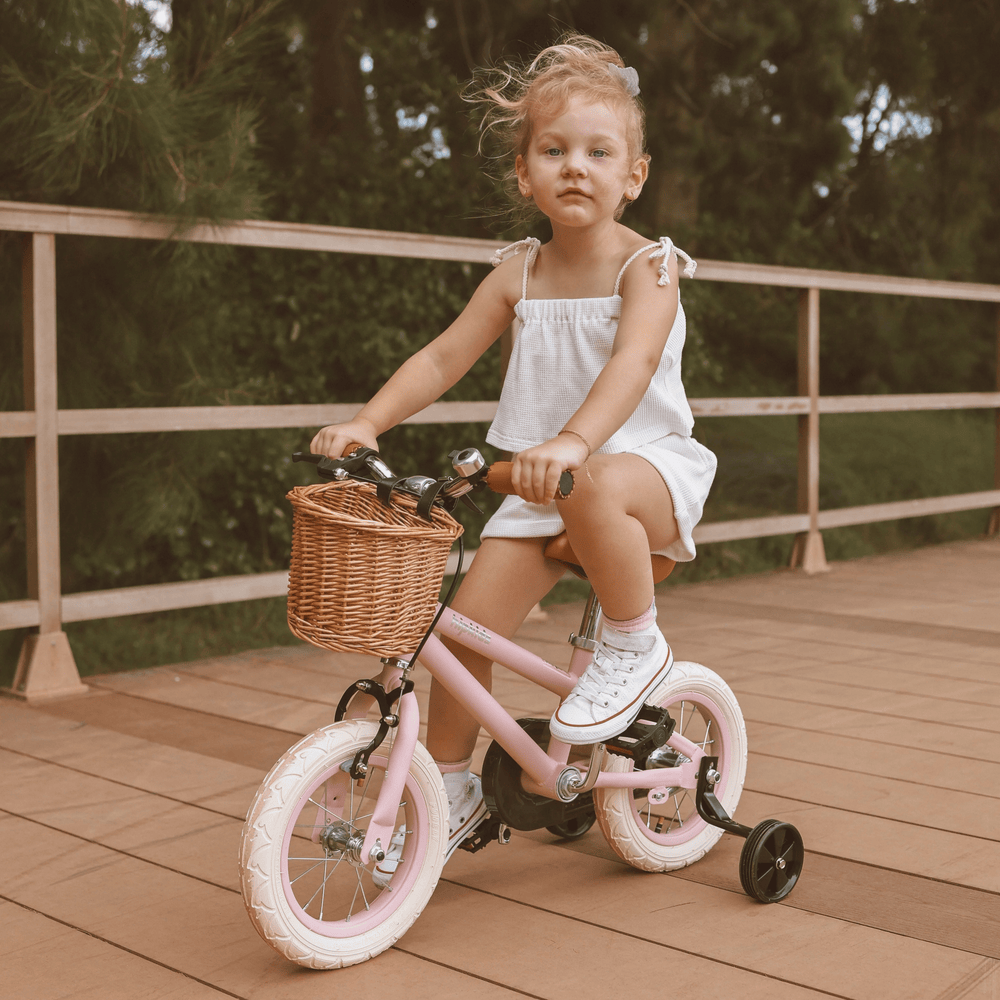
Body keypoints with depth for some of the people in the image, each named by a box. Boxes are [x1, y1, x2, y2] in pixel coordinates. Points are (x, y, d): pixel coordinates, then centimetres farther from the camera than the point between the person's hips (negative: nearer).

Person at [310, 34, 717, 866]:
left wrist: (574, 440, -47)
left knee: (595, 492, -41)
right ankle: (451, 785, 13)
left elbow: (633, 360, -29)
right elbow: (444, 357, 6)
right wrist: (367, 424, -10)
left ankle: (635, 645, -14)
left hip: (644, 462, -4)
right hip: (539, 482, 5)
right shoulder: (519, 272, 5)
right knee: (468, 623, -8)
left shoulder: (646, 264, -10)